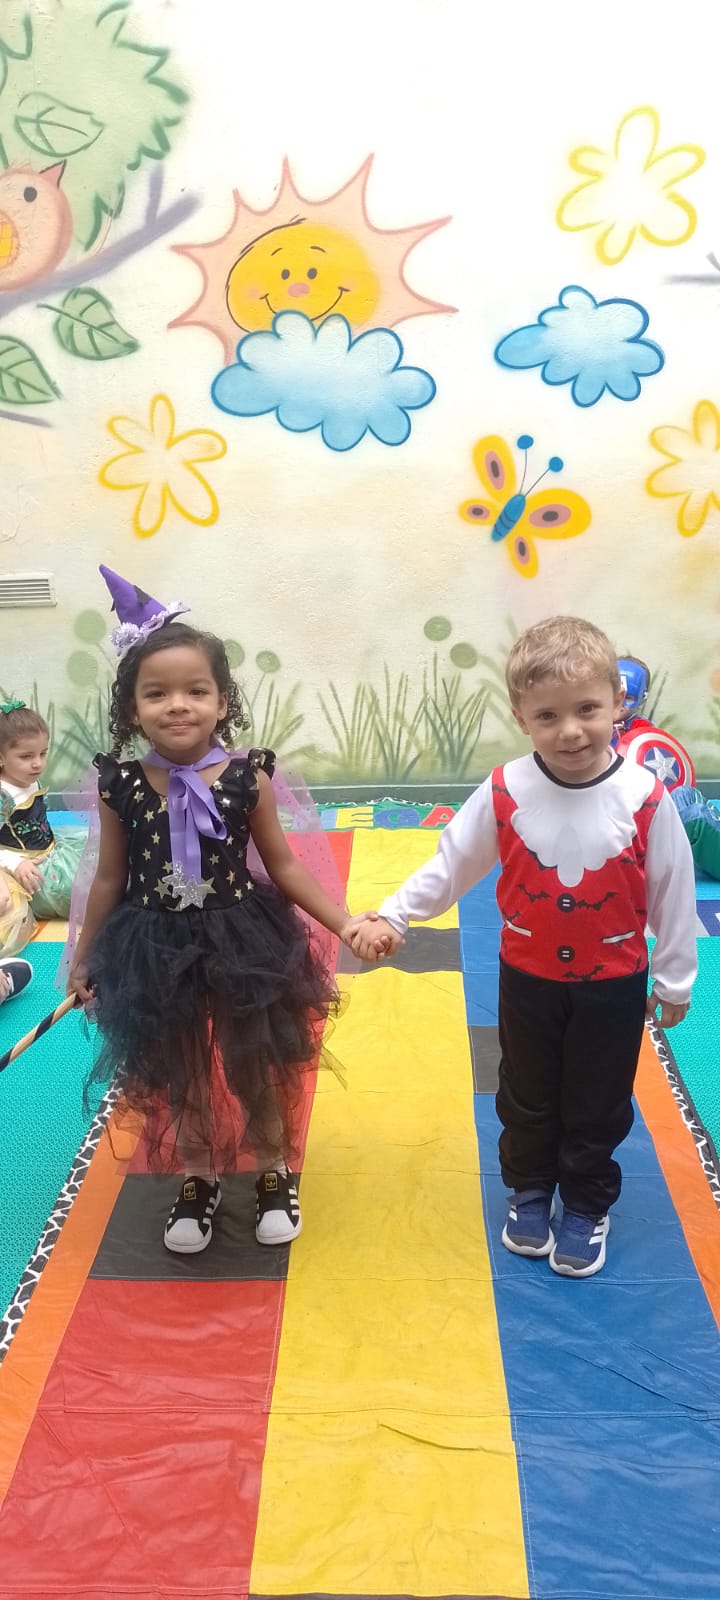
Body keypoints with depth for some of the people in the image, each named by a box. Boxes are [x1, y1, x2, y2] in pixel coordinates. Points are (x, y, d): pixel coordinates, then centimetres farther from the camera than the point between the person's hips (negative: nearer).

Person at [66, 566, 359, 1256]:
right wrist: (84, 957, 10)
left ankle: (274, 1174, 40)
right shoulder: (120, 784, -11)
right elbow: (110, 878, 2)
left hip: (241, 943, -1)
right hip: (157, 950, 1)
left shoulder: (247, 778, -14)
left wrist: (345, 922, -10)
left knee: (256, 1072, 14)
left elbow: (283, 867, -3)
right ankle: (198, 1180, 42)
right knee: (179, 1078, 17)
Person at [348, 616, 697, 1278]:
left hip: (613, 986, -1)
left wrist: (675, 978, 1)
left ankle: (587, 1206, 38)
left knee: (597, 1107, 15)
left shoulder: (645, 798, -19)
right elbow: (452, 866, -5)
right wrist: (390, 917, -10)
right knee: (527, 1098, 20)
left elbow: (673, 892, -8)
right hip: (528, 980, 1)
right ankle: (530, 1189, 44)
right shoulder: (504, 794, -16)